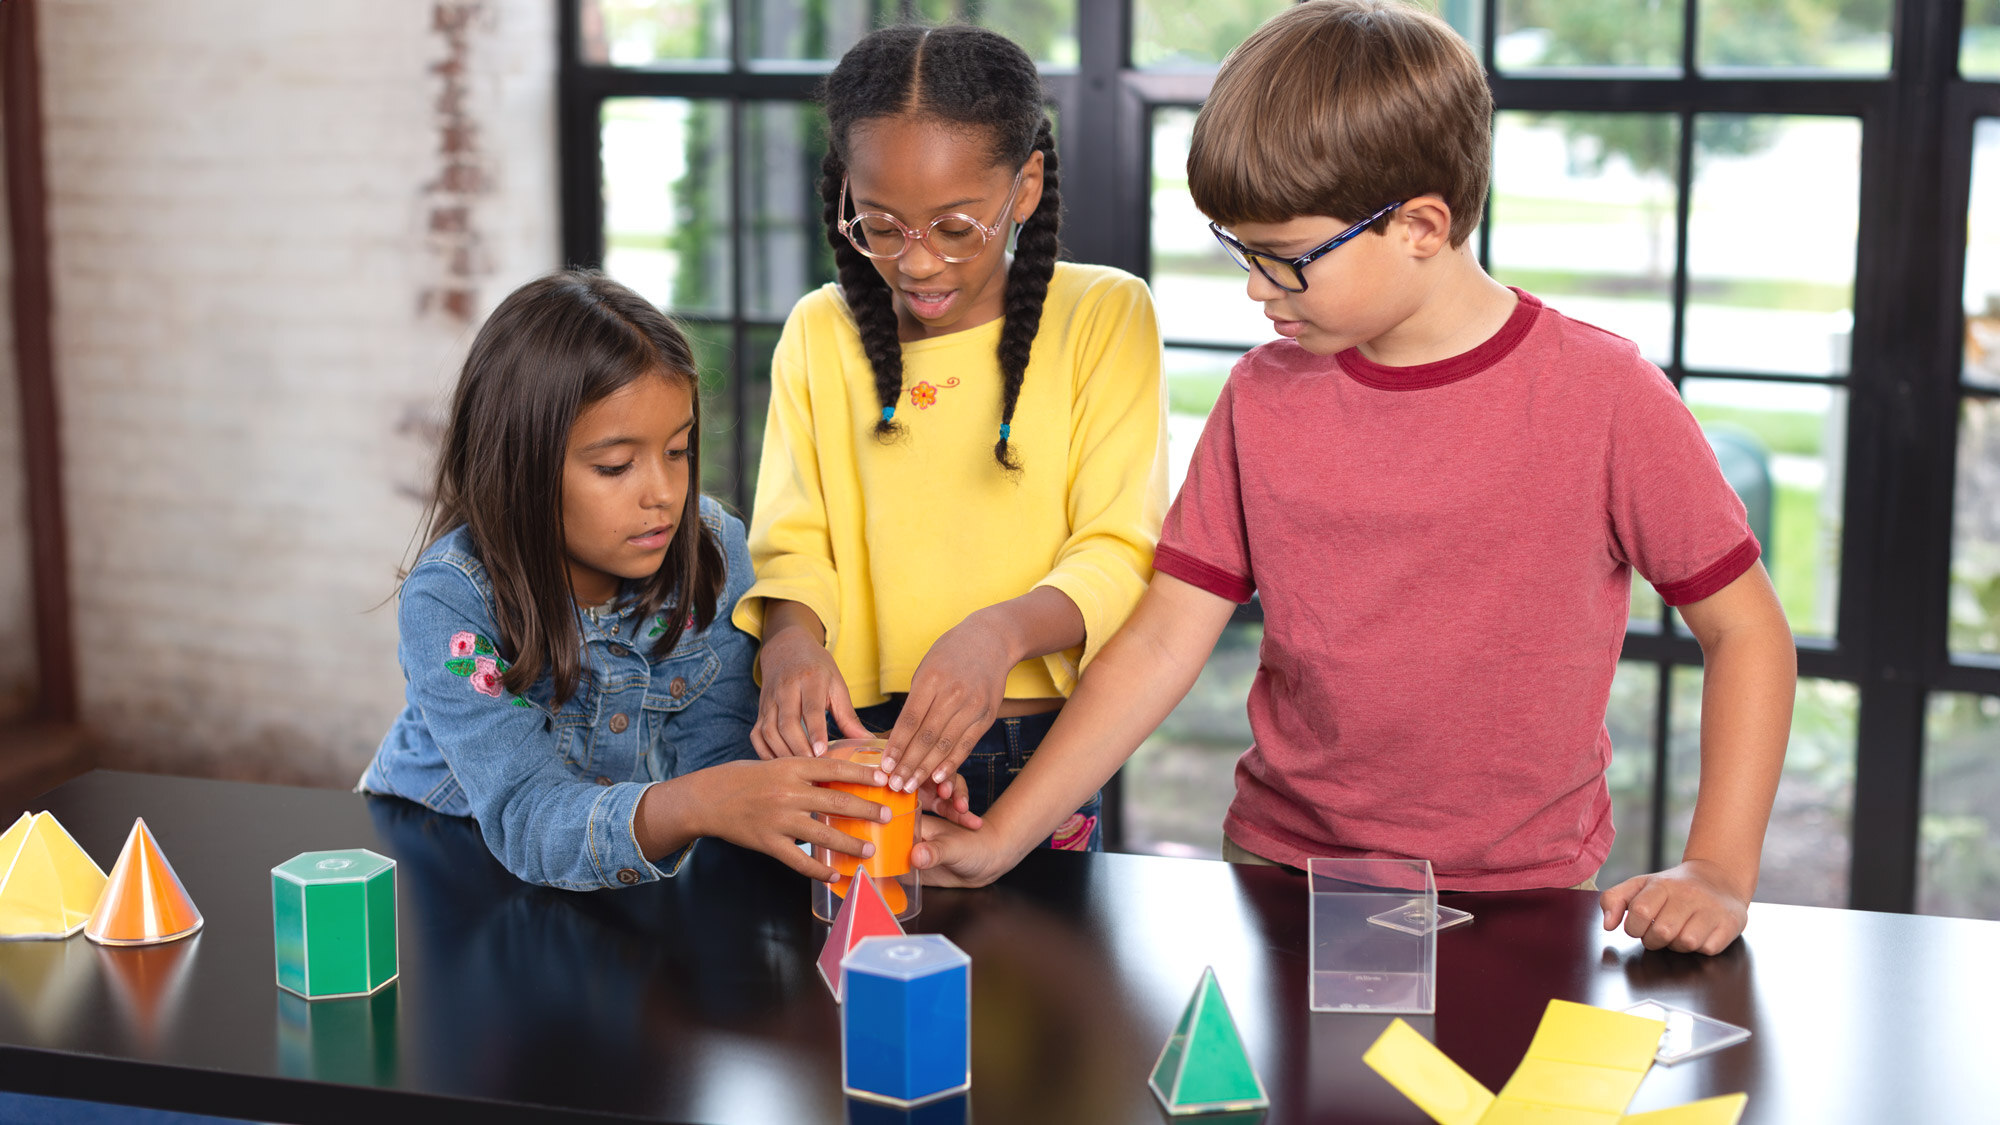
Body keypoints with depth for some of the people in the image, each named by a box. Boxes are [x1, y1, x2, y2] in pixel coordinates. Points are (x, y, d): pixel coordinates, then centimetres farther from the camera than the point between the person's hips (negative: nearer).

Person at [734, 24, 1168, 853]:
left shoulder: (1103, 314, 1)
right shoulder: (821, 332, 9)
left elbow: (1119, 554, -6)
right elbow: (794, 546, 6)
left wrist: (1001, 632, -26)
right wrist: (792, 638, -17)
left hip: (1042, 752, -1)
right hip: (862, 746, 2)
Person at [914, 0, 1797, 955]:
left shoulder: (1603, 396, -8)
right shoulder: (1263, 400, 3)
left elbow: (1746, 628, 0)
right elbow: (1161, 643, 5)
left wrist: (1719, 870, -10)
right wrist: (1000, 839, -1)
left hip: (1522, 895, -2)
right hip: (1282, 867, 3)